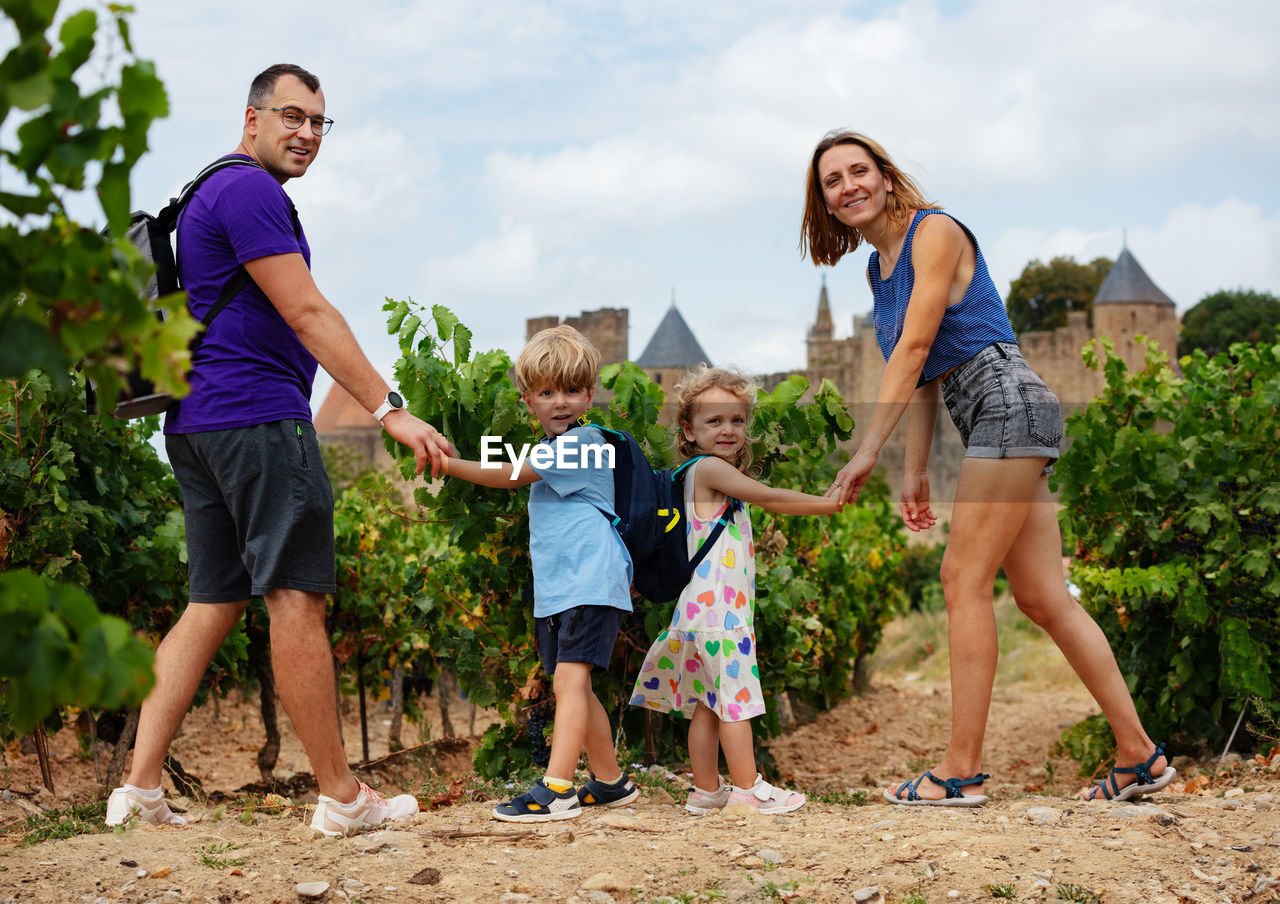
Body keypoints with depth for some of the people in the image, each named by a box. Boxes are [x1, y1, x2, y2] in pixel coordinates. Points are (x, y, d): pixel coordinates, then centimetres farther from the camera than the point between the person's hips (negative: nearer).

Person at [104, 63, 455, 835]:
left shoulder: (212, 194, 25)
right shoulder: (250, 191, -9)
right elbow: (306, 314, -17)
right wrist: (390, 409, -20)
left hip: (197, 423, 10)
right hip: (257, 415, -10)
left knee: (216, 603, 9)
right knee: (296, 598, -7)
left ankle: (140, 787, 4)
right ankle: (343, 798, -3)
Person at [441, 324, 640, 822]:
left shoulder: (582, 441, -10)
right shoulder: (553, 449, 19)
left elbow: (510, 476, -15)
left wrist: (448, 463, -15)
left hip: (590, 584, -10)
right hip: (556, 589, 10)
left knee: (569, 678, -17)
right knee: (575, 688, 13)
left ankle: (556, 788, -23)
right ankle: (611, 781, 24)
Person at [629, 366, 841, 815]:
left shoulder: (709, 474, 19)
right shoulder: (708, 467, -10)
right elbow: (769, 498, -10)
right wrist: (831, 503, -4)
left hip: (713, 606, 10)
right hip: (718, 607, -10)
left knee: (708, 703, 11)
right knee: (736, 698, -4)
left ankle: (706, 791, 16)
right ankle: (747, 789, 1)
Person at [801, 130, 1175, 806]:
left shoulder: (935, 230, -5)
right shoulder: (880, 268, 20)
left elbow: (916, 346, -13)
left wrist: (867, 450, -16)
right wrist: (914, 472, 12)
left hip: (1008, 402, -9)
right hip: (986, 424, 9)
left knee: (965, 578, -12)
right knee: (1043, 597, 5)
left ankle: (961, 771, -10)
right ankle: (1139, 756, 8)